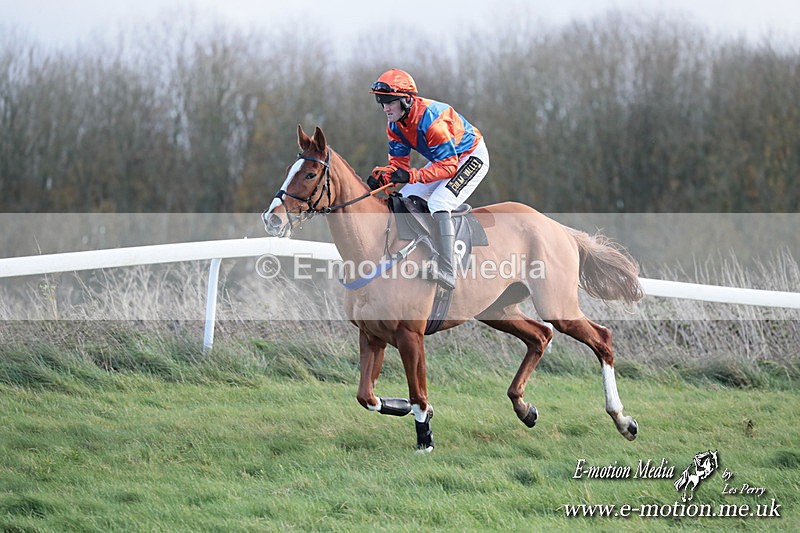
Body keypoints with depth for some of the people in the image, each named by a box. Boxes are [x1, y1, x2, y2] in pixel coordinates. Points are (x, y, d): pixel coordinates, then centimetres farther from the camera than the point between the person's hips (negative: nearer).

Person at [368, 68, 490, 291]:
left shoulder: (431, 120, -35)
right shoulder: (395, 125, -8)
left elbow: (448, 167, -34)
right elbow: (398, 161, -3)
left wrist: (411, 175, -45)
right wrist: (382, 175, -26)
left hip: (471, 157, -10)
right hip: (443, 160, 10)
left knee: (438, 203, -30)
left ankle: (447, 272, -38)